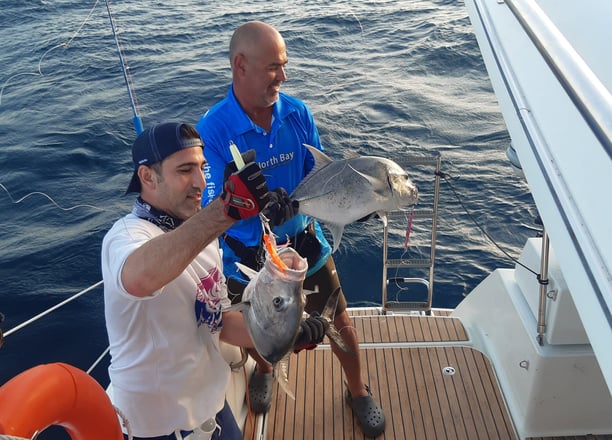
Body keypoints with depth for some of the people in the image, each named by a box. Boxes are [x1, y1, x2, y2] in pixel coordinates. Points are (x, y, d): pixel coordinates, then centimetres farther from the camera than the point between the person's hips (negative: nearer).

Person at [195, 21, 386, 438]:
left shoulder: (297, 112, -13)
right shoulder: (213, 130, -23)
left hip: (305, 243, 2)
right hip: (248, 255, -1)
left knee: (339, 322, 13)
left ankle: (358, 391, 43)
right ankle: (263, 369, 61)